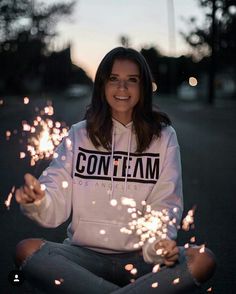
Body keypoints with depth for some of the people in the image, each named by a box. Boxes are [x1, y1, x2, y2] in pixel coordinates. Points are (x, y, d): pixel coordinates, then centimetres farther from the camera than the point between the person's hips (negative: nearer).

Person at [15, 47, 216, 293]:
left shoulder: (163, 137, 6)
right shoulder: (79, 135, 7)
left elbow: (164, 206, -1)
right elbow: (56, 206, -1)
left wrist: (157, 245, -22)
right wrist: (37, 201, -26)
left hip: (140, 257, 0)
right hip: (85, 254, 1)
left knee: (202, 260, -27)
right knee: (26, 250, -27)